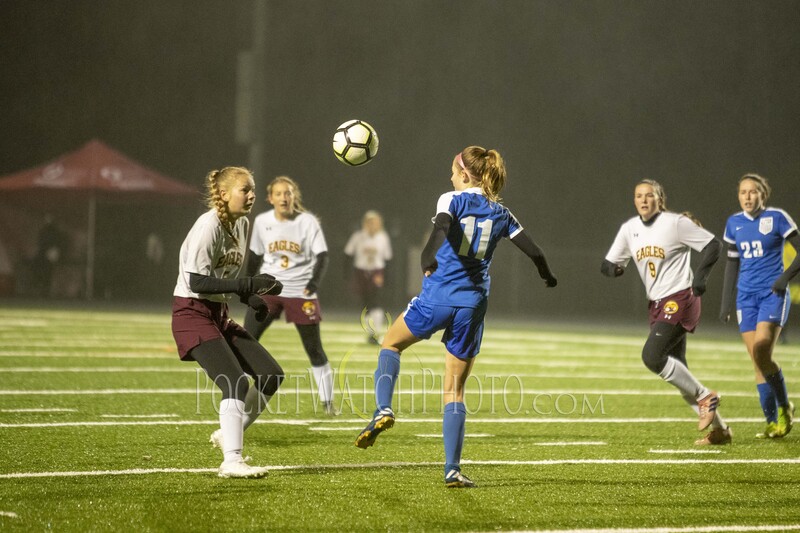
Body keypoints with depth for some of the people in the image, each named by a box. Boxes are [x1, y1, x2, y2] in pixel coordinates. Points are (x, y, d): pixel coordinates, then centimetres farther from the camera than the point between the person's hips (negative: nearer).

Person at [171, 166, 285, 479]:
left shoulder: (242, 224, 9)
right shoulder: (208, 226, -18)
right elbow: (197, 281, -24)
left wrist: (251, 297, 1)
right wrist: (248, 285, -29)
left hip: (218, 314, 9)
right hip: (192, 314, -9)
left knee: (272, 375, 2)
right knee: (237, 383, -21)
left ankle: (229, 434, 17)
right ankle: (232, 461, -19)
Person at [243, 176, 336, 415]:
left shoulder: (308, 222, -7)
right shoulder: (262, 222, 1)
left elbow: (322, 256, -10)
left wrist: (314, 282, -26)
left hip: (301, 292, -2)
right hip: (268, 290, 2)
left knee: (314, 349, 2)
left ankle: (328, 402, 13)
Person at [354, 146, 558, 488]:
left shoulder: (452, 200, 0)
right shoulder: (500, 214, 11)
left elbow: (442, 225, -23)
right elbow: (533, 251, 14)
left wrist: (429, 254, -42)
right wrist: (546, 276, 36)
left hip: (437, 299, -3)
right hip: (472, 306, 3)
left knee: (390, 344, 23)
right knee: (455, 390, 9)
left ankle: (383, 409, -2)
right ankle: (452, 470, 1)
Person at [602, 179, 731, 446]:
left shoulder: (677, 223, -10)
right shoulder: (629, 229, 7)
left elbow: (713, 245, -6)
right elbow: (608, 263, 12)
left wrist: (700, 278, -16)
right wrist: (613, 269, -12)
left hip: (680, 300, -7)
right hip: (657, 304, 7)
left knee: (652, 356, -23)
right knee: (677, 372, 6)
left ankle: (704, 396, -6)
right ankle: (720, 429, 17)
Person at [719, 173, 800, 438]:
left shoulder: (777, 217, -3)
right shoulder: (734, 223, 10)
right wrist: (726, 301, 15)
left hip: (773, 294, -5)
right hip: (746, 296, 5)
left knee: (761, 349, -22)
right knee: (757, 360, -1)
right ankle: (772, 422, 4)